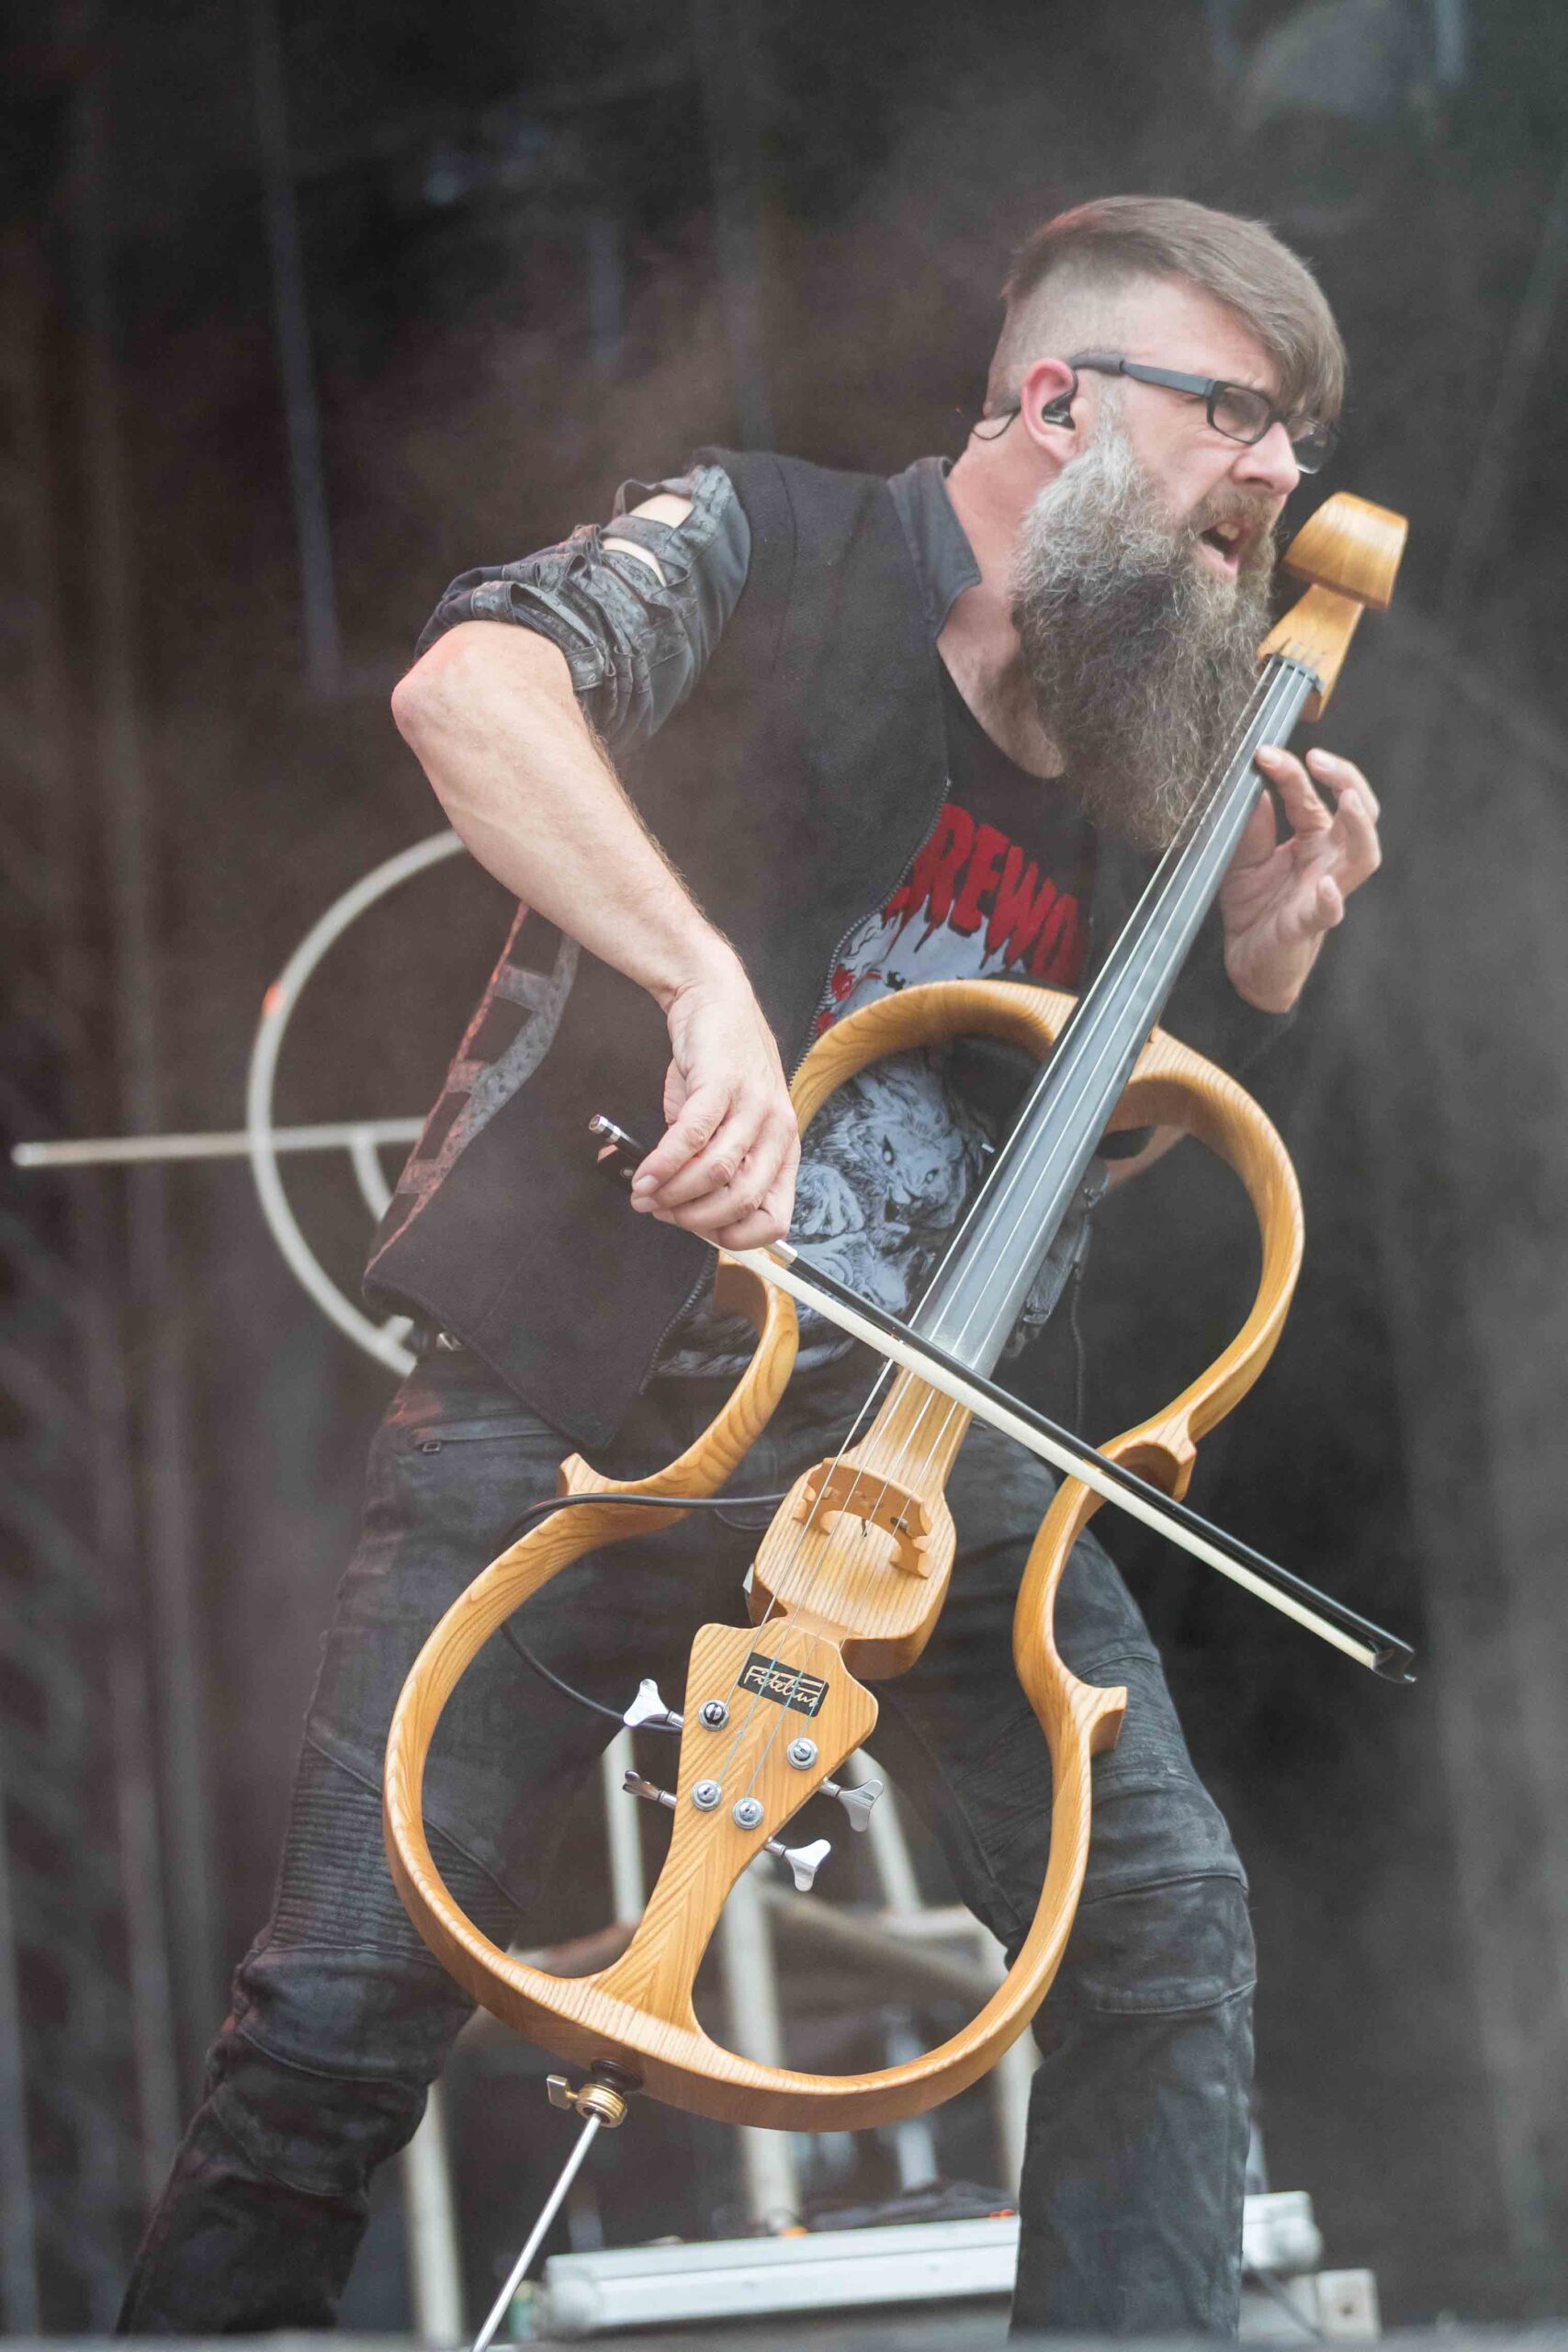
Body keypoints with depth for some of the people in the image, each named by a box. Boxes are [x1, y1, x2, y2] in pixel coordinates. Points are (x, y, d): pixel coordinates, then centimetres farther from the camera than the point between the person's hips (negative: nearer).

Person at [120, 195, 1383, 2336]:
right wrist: (705, 975, -39)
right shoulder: (770, 553, -6)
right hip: (569, 1401, -5)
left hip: (919, 1438, 5)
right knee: (348, 1999, -8)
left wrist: (1263, 961, 2)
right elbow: (473, 682, -27)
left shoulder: (1158, 763, 11)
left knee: (1169, 1925, -9)